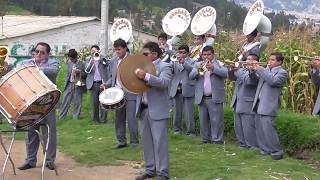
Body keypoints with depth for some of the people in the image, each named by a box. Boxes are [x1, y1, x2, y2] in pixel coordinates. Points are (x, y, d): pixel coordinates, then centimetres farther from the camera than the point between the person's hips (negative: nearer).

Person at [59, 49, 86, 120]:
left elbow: (86, 74, -5)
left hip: (78, 85, -4)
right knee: (65, 102, 4)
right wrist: (66, 84, 13)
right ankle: (61, 117, 10)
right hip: (69, 84, 4)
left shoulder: (82, 64, -4)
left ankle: (76, 118, 12)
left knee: (77, 103, 2)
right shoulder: (69, 63, 12)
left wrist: (79, 72, -21)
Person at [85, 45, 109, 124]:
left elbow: (106, 64, -13)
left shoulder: (103, 58, 8)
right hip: (93, 84, 2)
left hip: (102, 83, -2)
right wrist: (92, 61, -14)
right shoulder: (89, 60, 13)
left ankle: (103, 118, 2)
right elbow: (87, 70, -3)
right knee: (94, 102, 4)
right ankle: (95, 119, 13)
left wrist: (99, 57, -20)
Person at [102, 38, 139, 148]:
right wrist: (107, 84, 3)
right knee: (119, 119, 10)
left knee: (131, 119, -5)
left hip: (130, 94, -5)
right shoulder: (113, 61, 12)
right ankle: (121, 141, 20)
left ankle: (134, 142, 5)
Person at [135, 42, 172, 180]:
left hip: (158, 111, -7)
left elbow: (163, 82, -24)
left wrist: (146, 76, -31)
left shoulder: (164, 67, -6)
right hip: (144, 109, 7)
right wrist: (136, 76, -5)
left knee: (159, 142, -4)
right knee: (147, 141, 12)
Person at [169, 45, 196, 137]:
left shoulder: (191, 62, 7)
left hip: (188, 90, -3)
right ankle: (177, 129, 19)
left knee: (189, 112, -5)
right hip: (177, 90, 3)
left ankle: (191, 131, -1)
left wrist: (184, 63, -26)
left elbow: (193, 70, -14)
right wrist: (173, 62, -15)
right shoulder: (175, 62, 15)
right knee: (177, 111, 9)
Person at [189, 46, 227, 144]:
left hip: (215, 98, -3)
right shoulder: (198, 64, 13)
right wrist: (198, 69, -20)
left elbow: (225, 74, -14)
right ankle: (205, 139, 18)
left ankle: (217, 140, 1)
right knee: (203, 120, 9)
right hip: (201, 98, 3)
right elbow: (191, 76, -1)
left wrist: (213, 68, -28)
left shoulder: (219, 64, 5)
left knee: (216, 120, -5)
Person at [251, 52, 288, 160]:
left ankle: (277, 152, -4)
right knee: (260, 130, 10)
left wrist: (259, 69, -18)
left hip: (268, 107, -8)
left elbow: (273, 81, -21)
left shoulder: (282, 72, -4)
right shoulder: (266, 70, 18)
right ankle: (265, 150, 20)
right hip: (259, 105, 8)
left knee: (268, 130, -12)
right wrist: (252, 69, -3)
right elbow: (255, 77, 19)